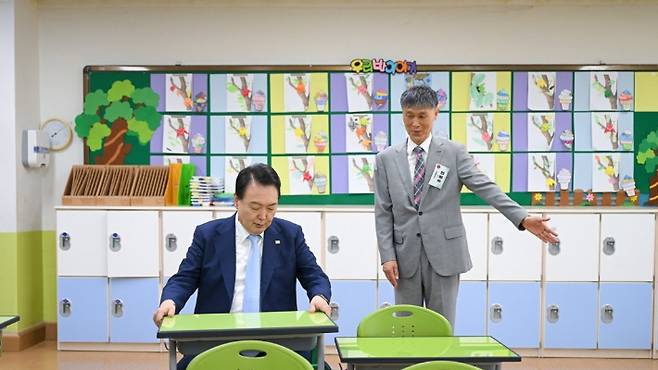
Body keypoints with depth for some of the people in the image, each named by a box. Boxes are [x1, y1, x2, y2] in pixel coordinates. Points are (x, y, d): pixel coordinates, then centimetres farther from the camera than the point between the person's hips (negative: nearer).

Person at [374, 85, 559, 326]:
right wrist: (387, 256, -5)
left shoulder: (454, 152, 1)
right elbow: (383, 212, 3)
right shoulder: (386, 159, 5)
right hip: (405, 254, 2)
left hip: (443, 252, -1)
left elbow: (485, 187, -9)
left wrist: (523, 218, -21)